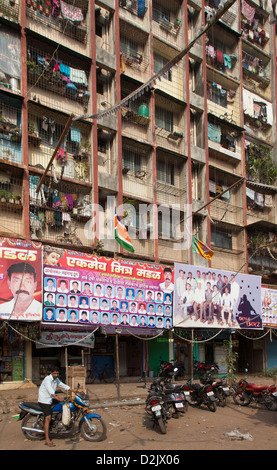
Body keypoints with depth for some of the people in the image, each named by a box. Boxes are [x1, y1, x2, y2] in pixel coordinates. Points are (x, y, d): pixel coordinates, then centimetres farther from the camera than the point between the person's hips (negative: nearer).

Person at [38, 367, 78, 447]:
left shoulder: (56, 380, 8)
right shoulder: (47, 379, -20)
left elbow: (63, 385, 14)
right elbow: (50, 389, -34)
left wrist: (73, 391, 3)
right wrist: (57, 398, -47)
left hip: (51, 399, 9)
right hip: (44, 400, -9)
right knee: (48, 418, -18)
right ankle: (47, 440, -18)